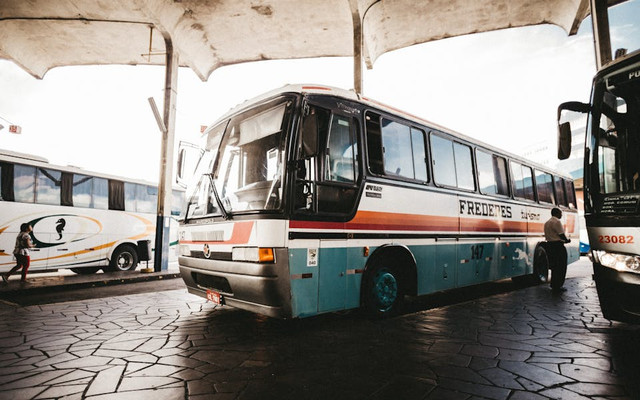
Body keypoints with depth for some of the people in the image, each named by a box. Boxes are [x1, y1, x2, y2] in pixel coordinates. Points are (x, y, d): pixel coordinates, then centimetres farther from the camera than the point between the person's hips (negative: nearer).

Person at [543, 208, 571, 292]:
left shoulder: (547, 223, 17)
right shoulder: (557, 221, -12)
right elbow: (561, 234, -15)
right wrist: (567, 240, 4)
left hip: (549, 244, 9)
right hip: (558, 245, -9)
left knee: (554, 266, 16)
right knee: (561, 267, -1)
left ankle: (554, 285, 21)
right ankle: (557, 286, 2)